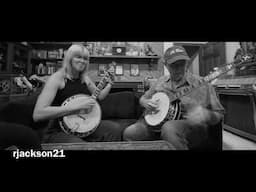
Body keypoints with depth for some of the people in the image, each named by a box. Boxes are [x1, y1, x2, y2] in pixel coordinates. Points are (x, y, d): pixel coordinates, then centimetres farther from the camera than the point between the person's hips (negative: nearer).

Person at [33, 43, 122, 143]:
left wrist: (110, 83, 4)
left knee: (114, 128, -13)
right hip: (59, 132, -5)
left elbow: (99, 96, 17)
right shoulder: (57, 78, -13)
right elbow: (37, 114, -23)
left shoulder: (85, 79, 6)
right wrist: (77, 106, -29)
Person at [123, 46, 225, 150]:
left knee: (169, 128, -38)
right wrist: (145, 103, -5)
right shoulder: (161, 81, 9)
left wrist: (205, 115, -22)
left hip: (189, 126, -3)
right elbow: (143, 98, 19)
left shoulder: (202, 84, -4)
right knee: (129, 133, -12)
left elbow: (219, 115, 1)